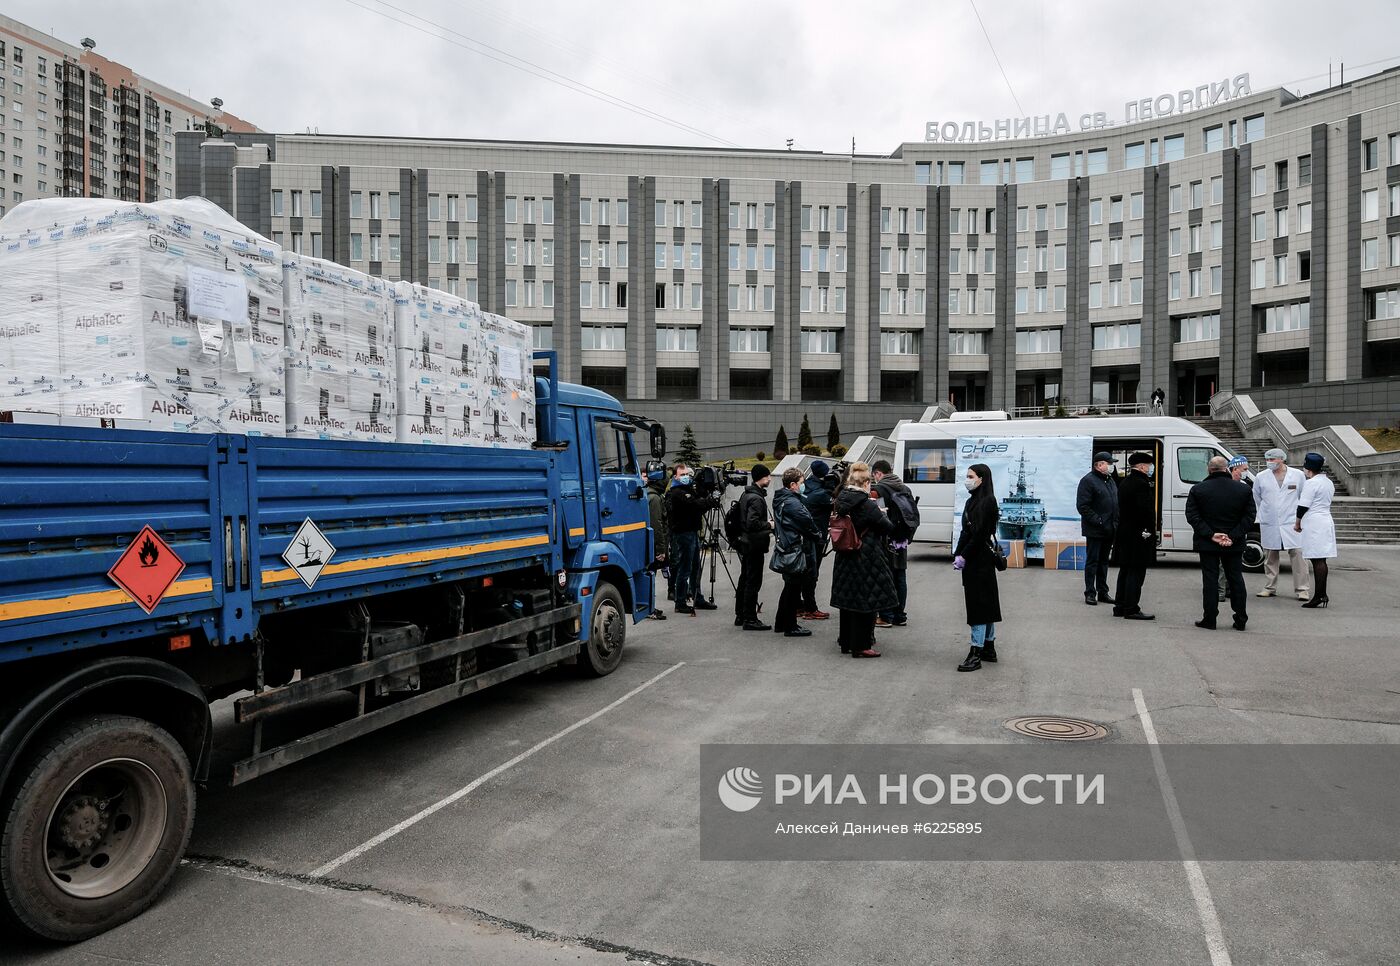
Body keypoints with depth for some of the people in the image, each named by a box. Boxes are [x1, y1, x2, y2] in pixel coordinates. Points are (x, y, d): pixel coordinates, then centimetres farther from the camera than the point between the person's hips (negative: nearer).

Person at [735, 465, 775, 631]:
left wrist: (766, 524, 15)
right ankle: (750, 619, 0)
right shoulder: (756, 498, -19)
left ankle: (740, 616, 23)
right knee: (753, 582, -4)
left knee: (744, 580, 15)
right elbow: (753, 523, -27)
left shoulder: (745, 494, 10)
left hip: (745, 543, 10)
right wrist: (769, 525, -13)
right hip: (755, 545, -10)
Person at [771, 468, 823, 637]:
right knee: (794, 588, -1)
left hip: (786, 549, 10)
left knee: (790, 587, 19)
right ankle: (791, 626, 6)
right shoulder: (792, 503, -19)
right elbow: (807, 522, -18)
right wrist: (818, 534, 1)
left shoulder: (780, 499, 12)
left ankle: (781, 623, 26)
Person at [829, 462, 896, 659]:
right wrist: (880, 514, 8)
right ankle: (860, 646, 6)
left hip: (845, 558, 8)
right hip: (866, 560, -7)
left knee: (848, 599, 16)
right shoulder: (867, 505, -18)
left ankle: (846, 642, 25)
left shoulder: (840, 502, 4)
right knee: (866, 601, 1)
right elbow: (888, 527, -13)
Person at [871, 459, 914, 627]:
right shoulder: (905, 489, 13)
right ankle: (900, 616, 19)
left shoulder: (881, 488, -10)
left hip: (887, 541, -7)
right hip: (902, 540, 7)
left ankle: (886, 617, 3)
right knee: (900, 577, 12)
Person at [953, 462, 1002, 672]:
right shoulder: (973, 501, 14)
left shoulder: (987, 502, -13)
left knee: (979, 603, -8)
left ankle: (976, 653, -6)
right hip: (973, 560, 9)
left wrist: (964, 557, -15)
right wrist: (957, 554, 5)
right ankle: (989, 648, 23)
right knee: (986, 603, 14)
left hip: (980, 560, -9)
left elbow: (980, 534, -18)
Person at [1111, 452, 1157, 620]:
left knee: (1125, 571, 14)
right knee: (1136, 572, -5)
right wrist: (1150, 531, -11)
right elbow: (1146, 510, -21)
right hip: (1138, 536, -10)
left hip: (1124, 535, 10)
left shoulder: (1125, 483, 13)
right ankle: (1131, 609, -2)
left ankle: (1120, 607, 19)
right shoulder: (1141, 484, -17)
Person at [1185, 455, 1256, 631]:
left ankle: (1209, 619, 3)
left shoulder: (1198, 490, -7)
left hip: (1207, 544, -2)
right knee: (1236, 579, 12)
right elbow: (1249, 516, -4)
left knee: (1210, 579, 3)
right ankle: (1240, 620, 17)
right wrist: (1233, 536, -9)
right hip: (1234, 544, 2)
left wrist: (1211, 535, -12)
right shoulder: (1244, 489, -1)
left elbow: (1192, 516, -11)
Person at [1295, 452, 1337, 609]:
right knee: (1320, 561, 10)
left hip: (1314, 524, -9)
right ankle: (1321, 595, 13)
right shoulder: (1328, 482, 17)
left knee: (1318, 561, -9)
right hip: (1326, 521, 9)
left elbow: (1303, 506, -12)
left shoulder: (1311, 483, -13)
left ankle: (1319, 596, -9)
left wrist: (1297, 523, 0)